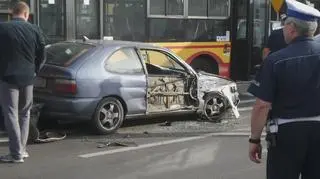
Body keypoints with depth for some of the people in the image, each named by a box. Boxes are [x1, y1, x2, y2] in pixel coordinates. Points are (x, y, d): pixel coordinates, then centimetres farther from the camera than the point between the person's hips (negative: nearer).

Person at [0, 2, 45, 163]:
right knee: (24, 113, 16)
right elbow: (41, 55, 5)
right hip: (28, 77, 4)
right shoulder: (34, 30, 1)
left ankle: (16, 153, -3)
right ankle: (22, 149, 21)